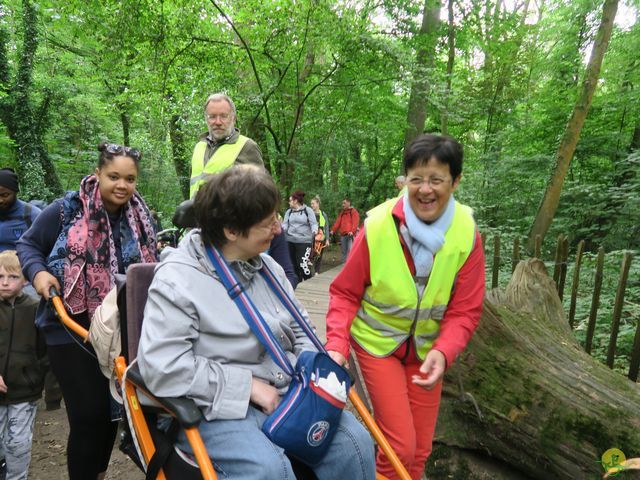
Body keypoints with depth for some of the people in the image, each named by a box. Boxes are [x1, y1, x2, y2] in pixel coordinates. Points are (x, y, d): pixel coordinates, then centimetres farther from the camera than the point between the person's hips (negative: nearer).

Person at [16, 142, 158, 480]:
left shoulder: (140, 218, 2)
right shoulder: (66, 209, -11)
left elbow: (148, 272, 13)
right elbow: (28, 245, 1)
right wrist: (38, 272, -16)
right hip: (71, 328, -4)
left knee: (113, 408, 16)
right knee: (89, 413, -5)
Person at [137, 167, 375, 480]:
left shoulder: (267, 266, 9)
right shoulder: (176, 281, -13)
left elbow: (300, 327, 18)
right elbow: (163, 368, -20)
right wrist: (248, 385, -18)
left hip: (286, 393, 6)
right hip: (220, 407, -5)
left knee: (354, 442, -12)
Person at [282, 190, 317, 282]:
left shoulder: (308, 210, 0)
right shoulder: (288, 212, 13)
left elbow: (313, 223, -5)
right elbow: (285, 225, 5)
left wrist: (314, 231, -27)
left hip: (304, 241, -5)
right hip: (290, 241, 5)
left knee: (303, 265, -15)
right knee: (294, 265, 12)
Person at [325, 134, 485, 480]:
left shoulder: (467, 234, -14)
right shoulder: (377, 226, -22)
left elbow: (465, 311, -12)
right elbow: (345, 293, -12)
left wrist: (443, 351, -29)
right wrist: (337, 344, -24)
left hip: (427, 348, 3)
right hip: (377, 342, -3)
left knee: (420, 449, 15)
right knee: (401, 446, -4)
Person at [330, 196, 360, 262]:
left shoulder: (353, 211, 2)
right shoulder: (342, 213, 22)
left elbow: (355, 223, -9)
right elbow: (338, 222, 15)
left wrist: (352, 231, -23)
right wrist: (333, 230, 1)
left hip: (350, 234, -6)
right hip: (343, 235, 7)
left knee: (350, 250, -14)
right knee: (344, 251, 9)